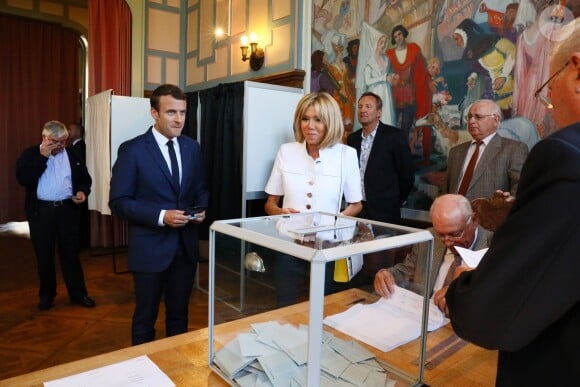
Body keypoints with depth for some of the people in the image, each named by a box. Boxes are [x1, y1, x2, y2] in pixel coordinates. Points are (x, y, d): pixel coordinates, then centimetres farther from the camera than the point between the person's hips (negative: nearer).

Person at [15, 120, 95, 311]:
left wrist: (83, 191, -9)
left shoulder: (72, 155, 6)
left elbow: (85, 178, 12)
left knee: (70, 253, 8)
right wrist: (43, 156, -18)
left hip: (67, 209, 1)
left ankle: (78, 293, 17)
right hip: (41, 211, -1)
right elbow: (23, 178, -16)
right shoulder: (30, 154, -1)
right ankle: (47, 294, 25)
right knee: (44, 255, 10)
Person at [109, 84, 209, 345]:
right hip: (150, 248, -4)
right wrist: (161, 216, -22)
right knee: (145, 318, 14)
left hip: (186, 246, 5)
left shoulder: (192, 147, 5)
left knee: (179, 315, 20)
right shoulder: (132, 150, -10)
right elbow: (119, 202, -12)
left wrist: (201, 209, -8)